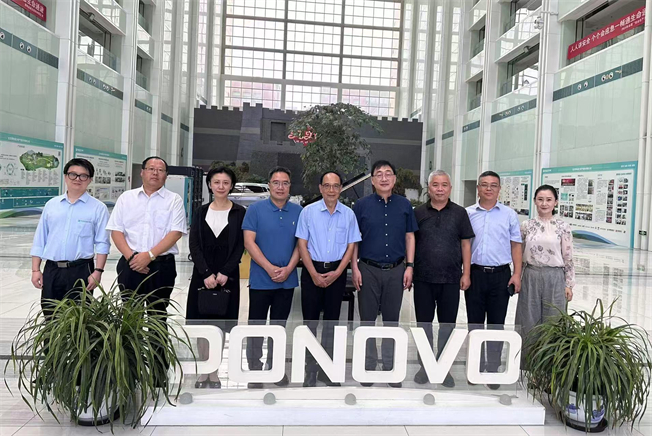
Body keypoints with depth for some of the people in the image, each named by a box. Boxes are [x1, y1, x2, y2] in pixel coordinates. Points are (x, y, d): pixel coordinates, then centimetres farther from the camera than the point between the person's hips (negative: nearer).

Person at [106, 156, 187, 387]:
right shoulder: (127, 198, 10)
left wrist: (149, 255, -15)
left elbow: (175, 233, -7)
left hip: (162, 266, -2)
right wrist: (131, 256, -9)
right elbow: (116, 231, 5)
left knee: (158, 318, 4)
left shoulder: (174, 200, 3)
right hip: (130, 264, 2)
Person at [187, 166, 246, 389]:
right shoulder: (201, 212, 7)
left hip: (227, 276, -2)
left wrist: (224, 273, -14)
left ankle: (214, 373, 13)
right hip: (202, 275, 2)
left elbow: (240, 247, -3)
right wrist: (206, 274, -12)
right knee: (202, 323, 5)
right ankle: (205, 371, 16)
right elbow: (194, 245, 0)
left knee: (220, 324, 4)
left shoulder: (240, 213, 1)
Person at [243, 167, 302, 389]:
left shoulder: (298, 211, 3)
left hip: (287, 280, 2)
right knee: (256, 325, 6)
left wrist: (288, 269, -10)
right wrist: (270, 268, -15)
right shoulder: (255, 209, -4)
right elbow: (249, 242, -9)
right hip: (261, 279, -2)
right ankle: (255, 370, 18)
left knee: (279, 325, 14)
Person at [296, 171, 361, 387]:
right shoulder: (308, 211, -4)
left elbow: (351, 246, 4)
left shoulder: (348, 214, 1)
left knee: (332, 320, 11)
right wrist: (314, 274, -10)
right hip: (312, 271, -2)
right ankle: (310, 370, 14)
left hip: (337, 273, 2)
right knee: (311, 320, 3)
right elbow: (302, 245, -4)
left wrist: (337, 272, -7)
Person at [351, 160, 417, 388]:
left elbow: (409, 237, 7)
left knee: (392, 320, 11)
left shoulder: (404, 205, 4)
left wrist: (409, 266, 0)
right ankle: (368, 366, 21)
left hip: (396, 270, 2)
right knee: (367, 320, 7)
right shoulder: (362, 205, -1)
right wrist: (354, 268, -5)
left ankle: (390, 367, 24)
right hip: (368, 270, -1)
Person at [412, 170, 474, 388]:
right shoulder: (418, 213, 4)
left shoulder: (460, 213, 4)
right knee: (424, 323, 9)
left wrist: (466, 273, -1)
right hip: (423, 279, 0)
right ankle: (425, 366, 24)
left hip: (451, 279, 0)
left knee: (448, 324, 8)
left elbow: (465, 244, 4)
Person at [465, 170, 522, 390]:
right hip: (475, 273, 1)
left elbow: (515, 246, 6)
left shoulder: (509, 214, 5)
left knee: (496, 324, 6)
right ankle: (476, 368, 22)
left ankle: (493, 370, 17)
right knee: (474, 324, 9)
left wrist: (517, 274, -3)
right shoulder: (467, 213, 5)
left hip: (500, 275, 0)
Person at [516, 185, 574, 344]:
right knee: (529, 320, 8)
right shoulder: (526, 225, 2)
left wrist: (569, 285, -1)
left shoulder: (563, 226, -2)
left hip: (554, 277, -1)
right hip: (531, 277, 2)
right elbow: (520, 255, 9)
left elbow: (568, 258, 0)